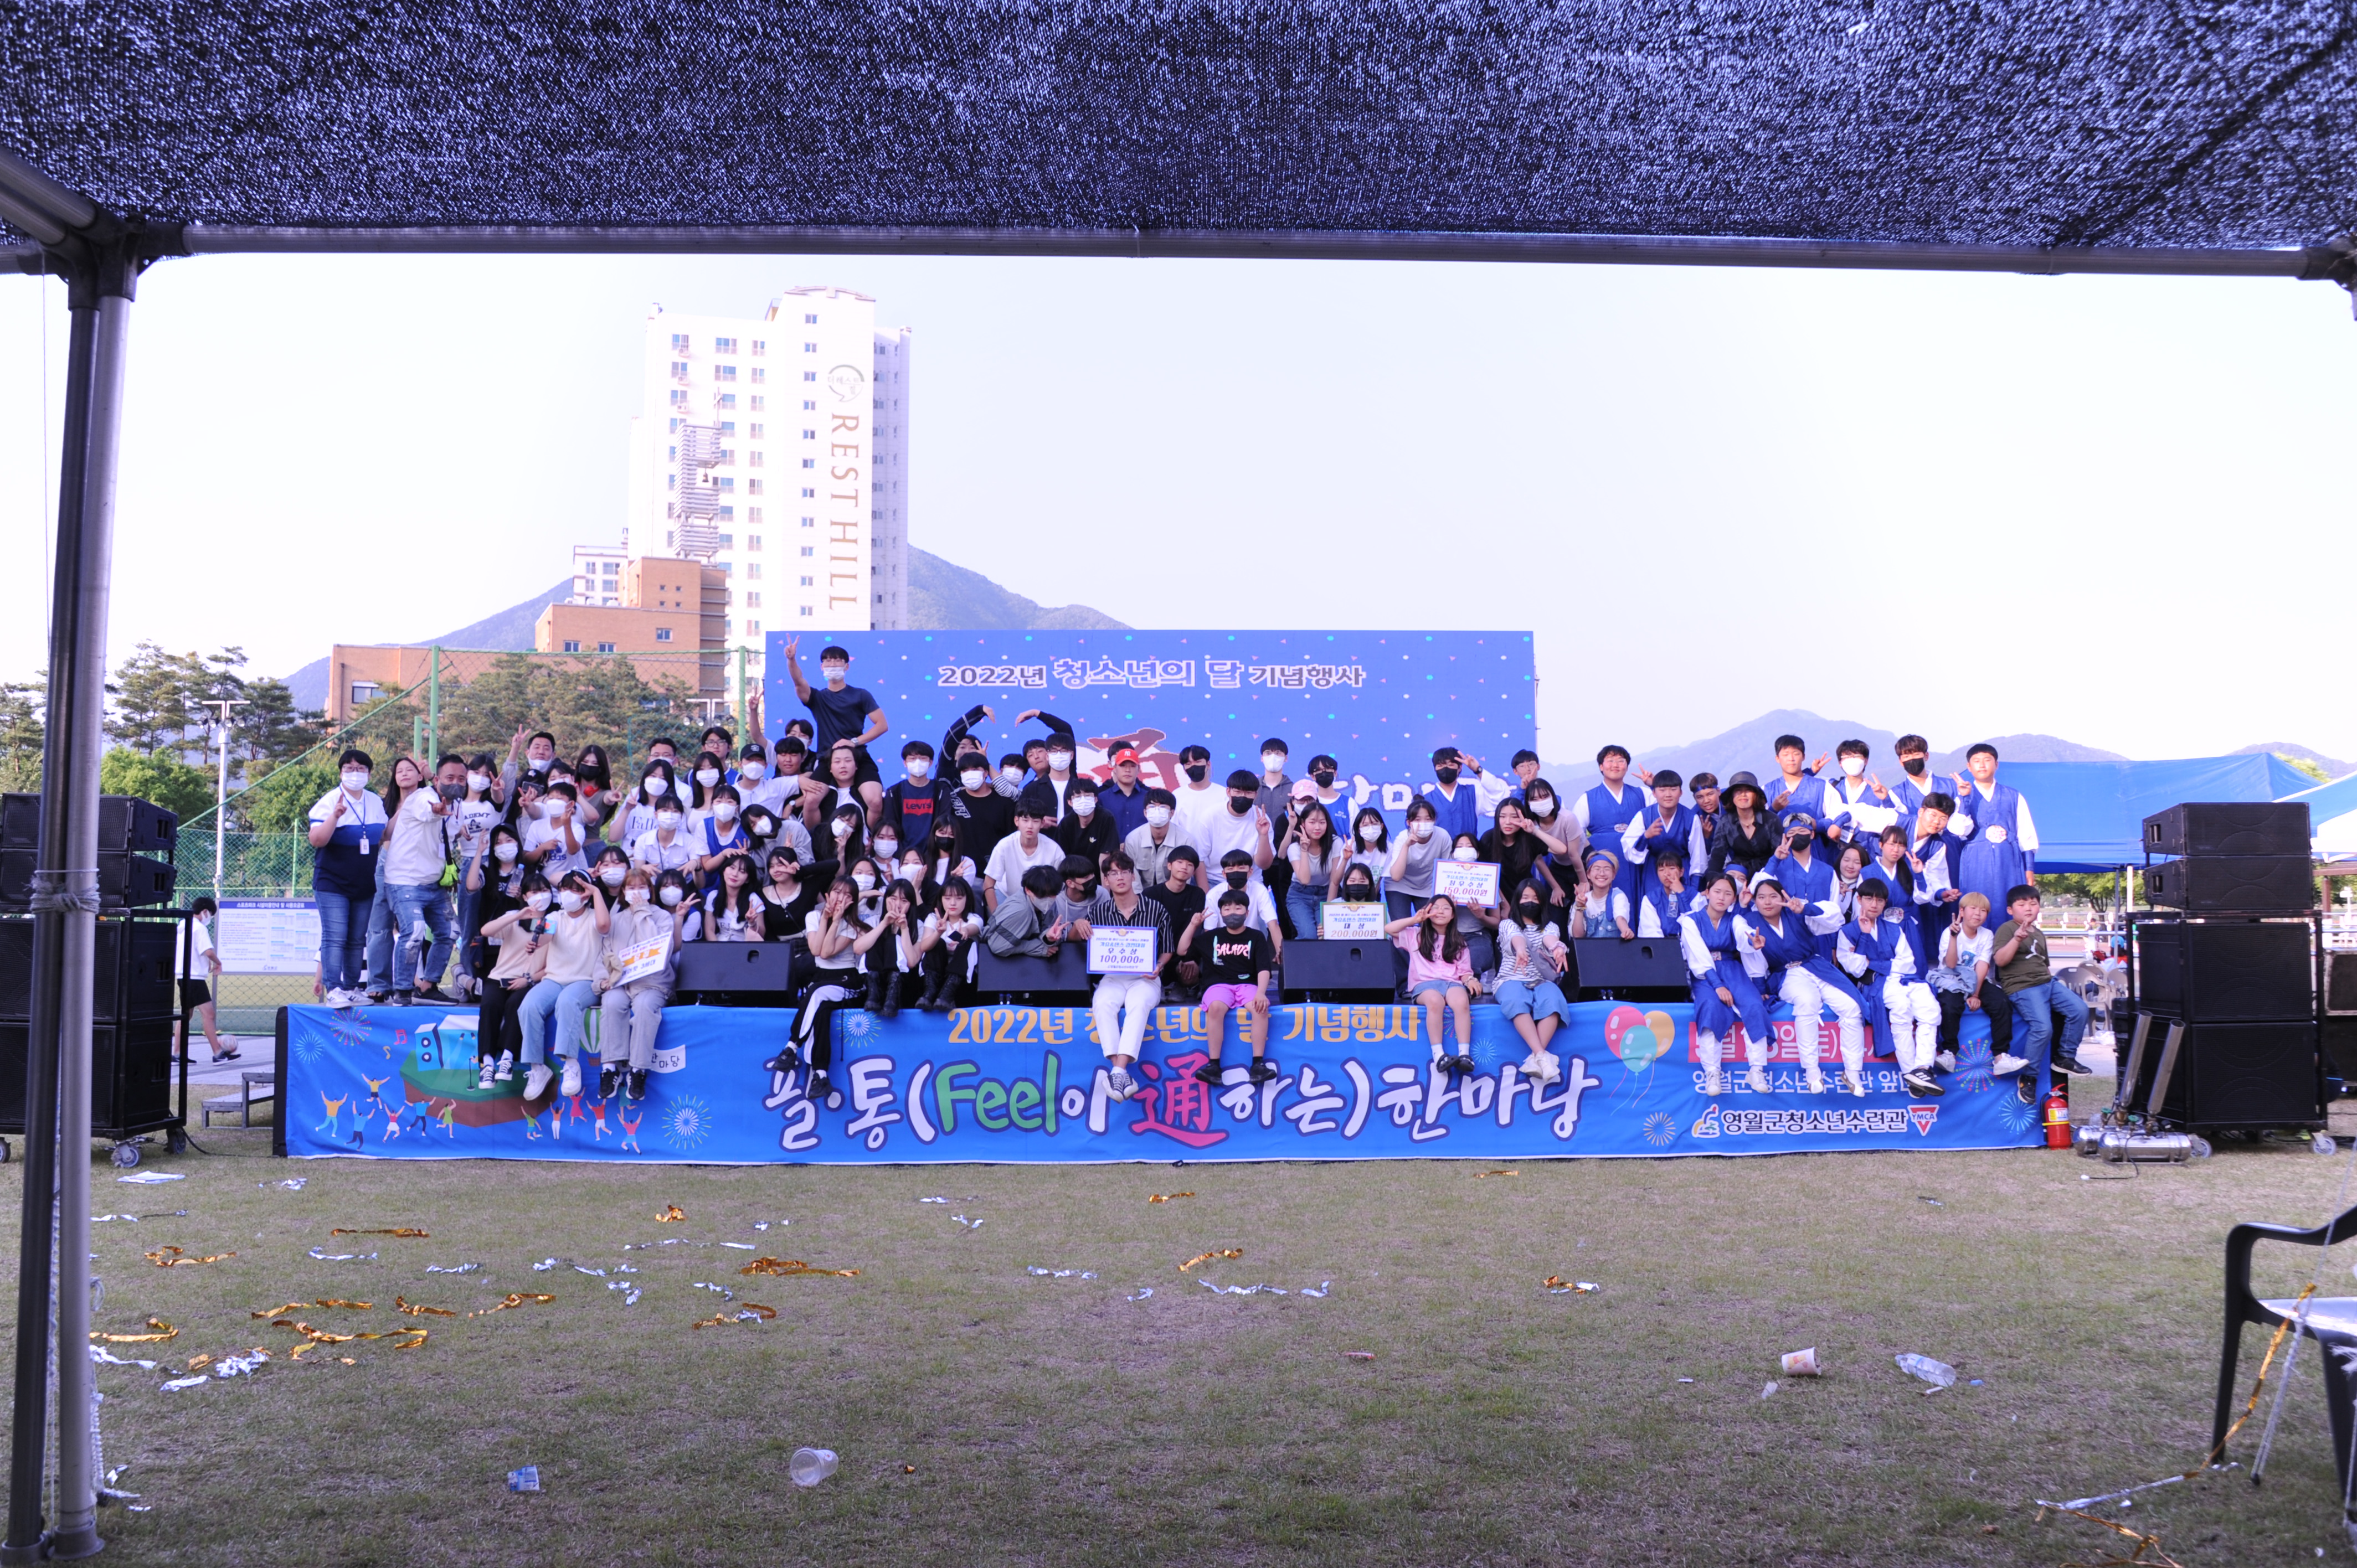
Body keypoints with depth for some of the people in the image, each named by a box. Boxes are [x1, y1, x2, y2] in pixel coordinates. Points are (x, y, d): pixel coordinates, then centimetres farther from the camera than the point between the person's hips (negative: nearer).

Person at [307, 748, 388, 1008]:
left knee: (357, 940, 9)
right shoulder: (329, 801, -8)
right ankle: (334, 990, -14)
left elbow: (383, 836, 21)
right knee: (335, 938, -12)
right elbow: (316, 840, -19)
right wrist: (335, 816, -29)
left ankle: (352, 988, 15)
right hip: (332, 884, -5)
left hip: (364, 885, 5)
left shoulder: (376, 803, 9)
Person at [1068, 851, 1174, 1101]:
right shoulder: (1099, 911, 10)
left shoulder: (1155, 909, 5)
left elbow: (1167, 950, 13)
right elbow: (1074, 939, 18)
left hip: (1145, 979, -1)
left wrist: (1159, 966, -9)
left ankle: (1119, 1071, -46)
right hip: (1112, 977, 2)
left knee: (1138, 1004, -36)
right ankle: (1120, 1072, -41)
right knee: (1103, 1004, -33)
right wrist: (1077, 925, -5)